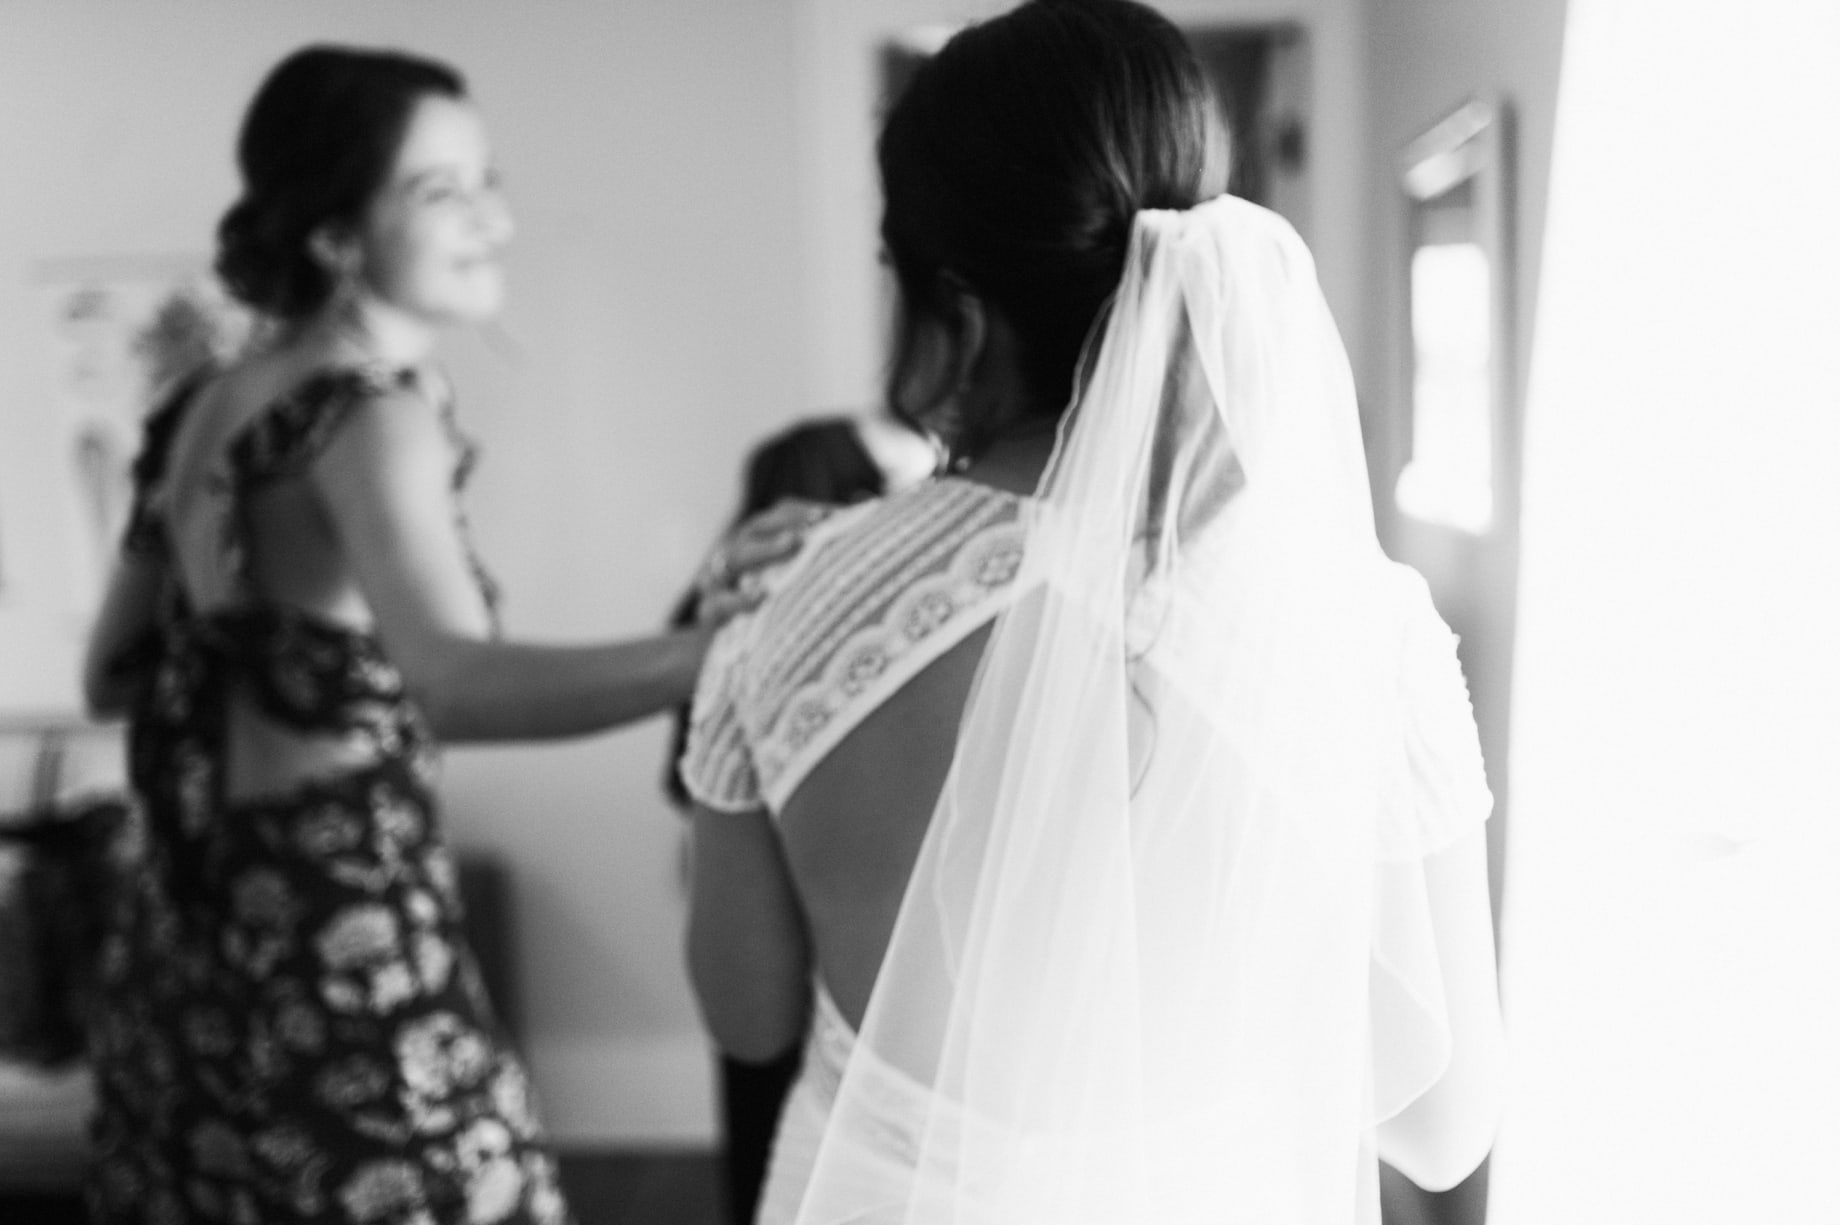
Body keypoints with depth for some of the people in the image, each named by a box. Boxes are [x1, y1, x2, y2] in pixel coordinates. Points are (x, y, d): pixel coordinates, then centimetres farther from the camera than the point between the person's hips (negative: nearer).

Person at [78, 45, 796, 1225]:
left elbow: (116, 676, 15)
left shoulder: (205, 408, 7)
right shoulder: (370, 414, -18)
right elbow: (455, 685, -36)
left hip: (187, 948, 9)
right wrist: (710, 648, -49)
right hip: (336, 954, -9)